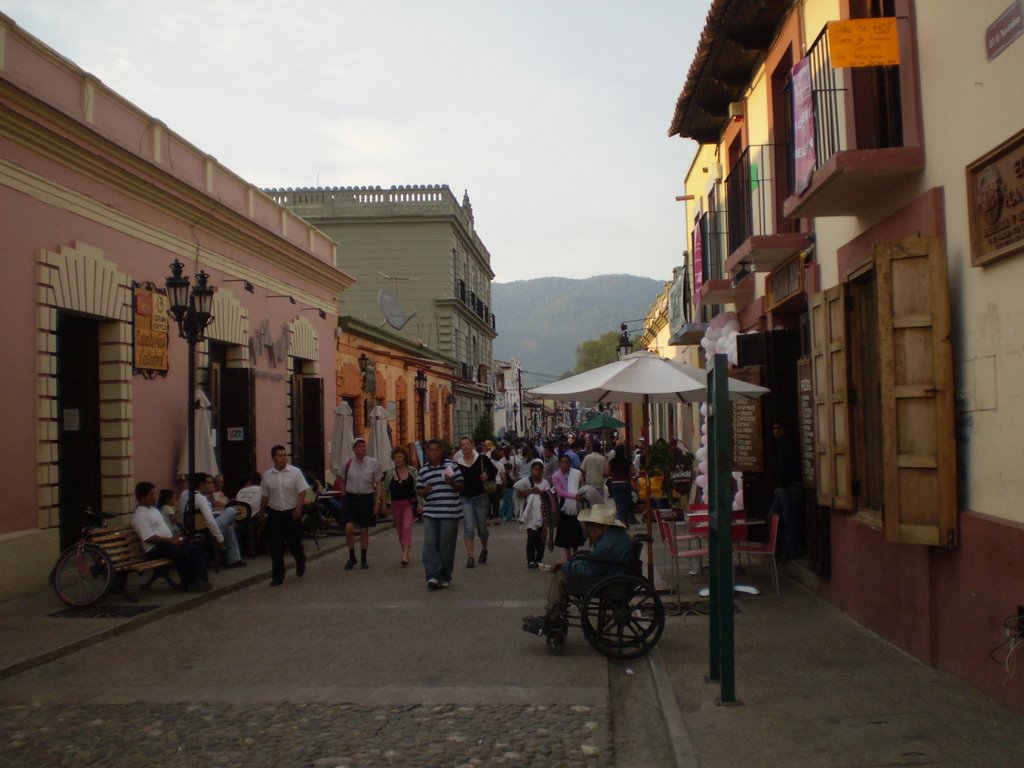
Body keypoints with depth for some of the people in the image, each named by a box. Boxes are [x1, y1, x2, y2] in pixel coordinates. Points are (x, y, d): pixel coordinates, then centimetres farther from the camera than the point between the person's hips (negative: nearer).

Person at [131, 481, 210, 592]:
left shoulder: (154, 509, 19)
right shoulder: (139, 515, -12)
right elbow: (149, 538, -20)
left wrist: (174, 538, 5)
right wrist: (170, 540, -16)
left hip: (168, 542, 10)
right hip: (156, 548, -10)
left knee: (199, 551, -4)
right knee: (185, 555, -30)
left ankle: (200, 580, -10)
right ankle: (188, 583, -12)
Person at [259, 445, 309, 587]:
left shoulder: (295, 472, -6)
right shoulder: (267, 475, 2)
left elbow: (302, 491, -7)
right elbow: (264, 496, 10)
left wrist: (298, 509, -17)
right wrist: (261, 514, 13)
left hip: (292, 513, -2)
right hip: (274, 513, 2)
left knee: (294, 542, 7)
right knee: (275, 546, 0)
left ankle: (300, 561, 39)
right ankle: (277, 576, 7)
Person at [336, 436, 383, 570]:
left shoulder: (373, 463, -2)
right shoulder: (348, 464, 1)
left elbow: (378, 484, 1)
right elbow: (341, 480, 15)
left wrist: (378, 501, -5)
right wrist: (344, 496, 6)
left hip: (366, 498, 0)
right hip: (350, 498, 0)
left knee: (364, 530, 8)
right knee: (349, 528, -10)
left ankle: (363, 559, 21)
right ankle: (351, 557, 9)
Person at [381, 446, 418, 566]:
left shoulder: (412, 471, -3)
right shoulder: (390, 473, 3)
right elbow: (384, 489, 9)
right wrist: (384, 504, 5)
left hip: (409, 503, -3)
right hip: (396, 504, 3)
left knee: (407, 527, -16)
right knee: (400, 529, 9)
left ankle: (405, 554, -20)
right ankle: (406, 554, 21)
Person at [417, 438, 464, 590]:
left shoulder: (451, 465, -1)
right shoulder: (423, 470, 9)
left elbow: (461, 487, 2)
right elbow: (419, 490, 16)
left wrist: (452, 482, -18)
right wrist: (424, 491, -6)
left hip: (450, 513, -3)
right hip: (430, 514, 3)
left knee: (446, 546, 3)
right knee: (429, 545, -8)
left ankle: (445, 577, 16)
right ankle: (433, 576, -8)